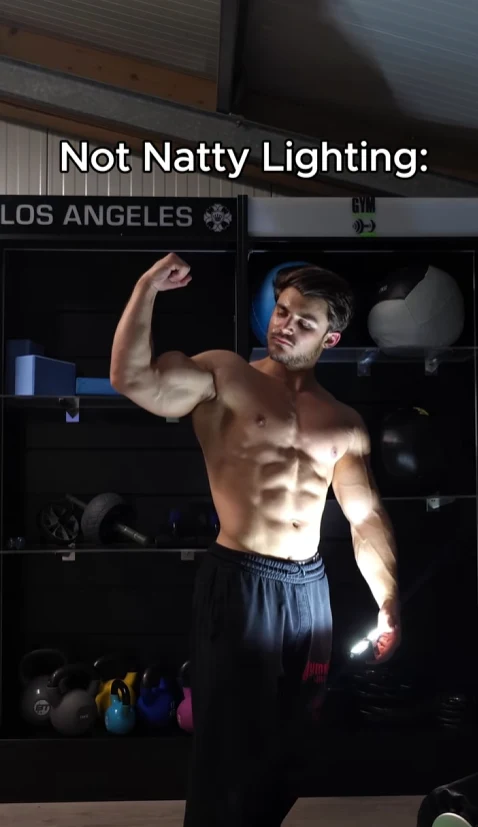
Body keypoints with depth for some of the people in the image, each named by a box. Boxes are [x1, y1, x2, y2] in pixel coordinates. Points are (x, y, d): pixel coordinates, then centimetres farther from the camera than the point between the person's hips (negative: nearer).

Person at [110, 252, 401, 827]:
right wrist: (147, 287, -23)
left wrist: (389, 604, 3)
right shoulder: (222, 376, -3)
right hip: (240, 583, -5)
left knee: (294, 733, 19)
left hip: (309, 587, 5)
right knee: (232, 735, 7)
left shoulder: (344, 423, 9)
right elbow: (133, 380, -19)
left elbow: (366, 517, 9)